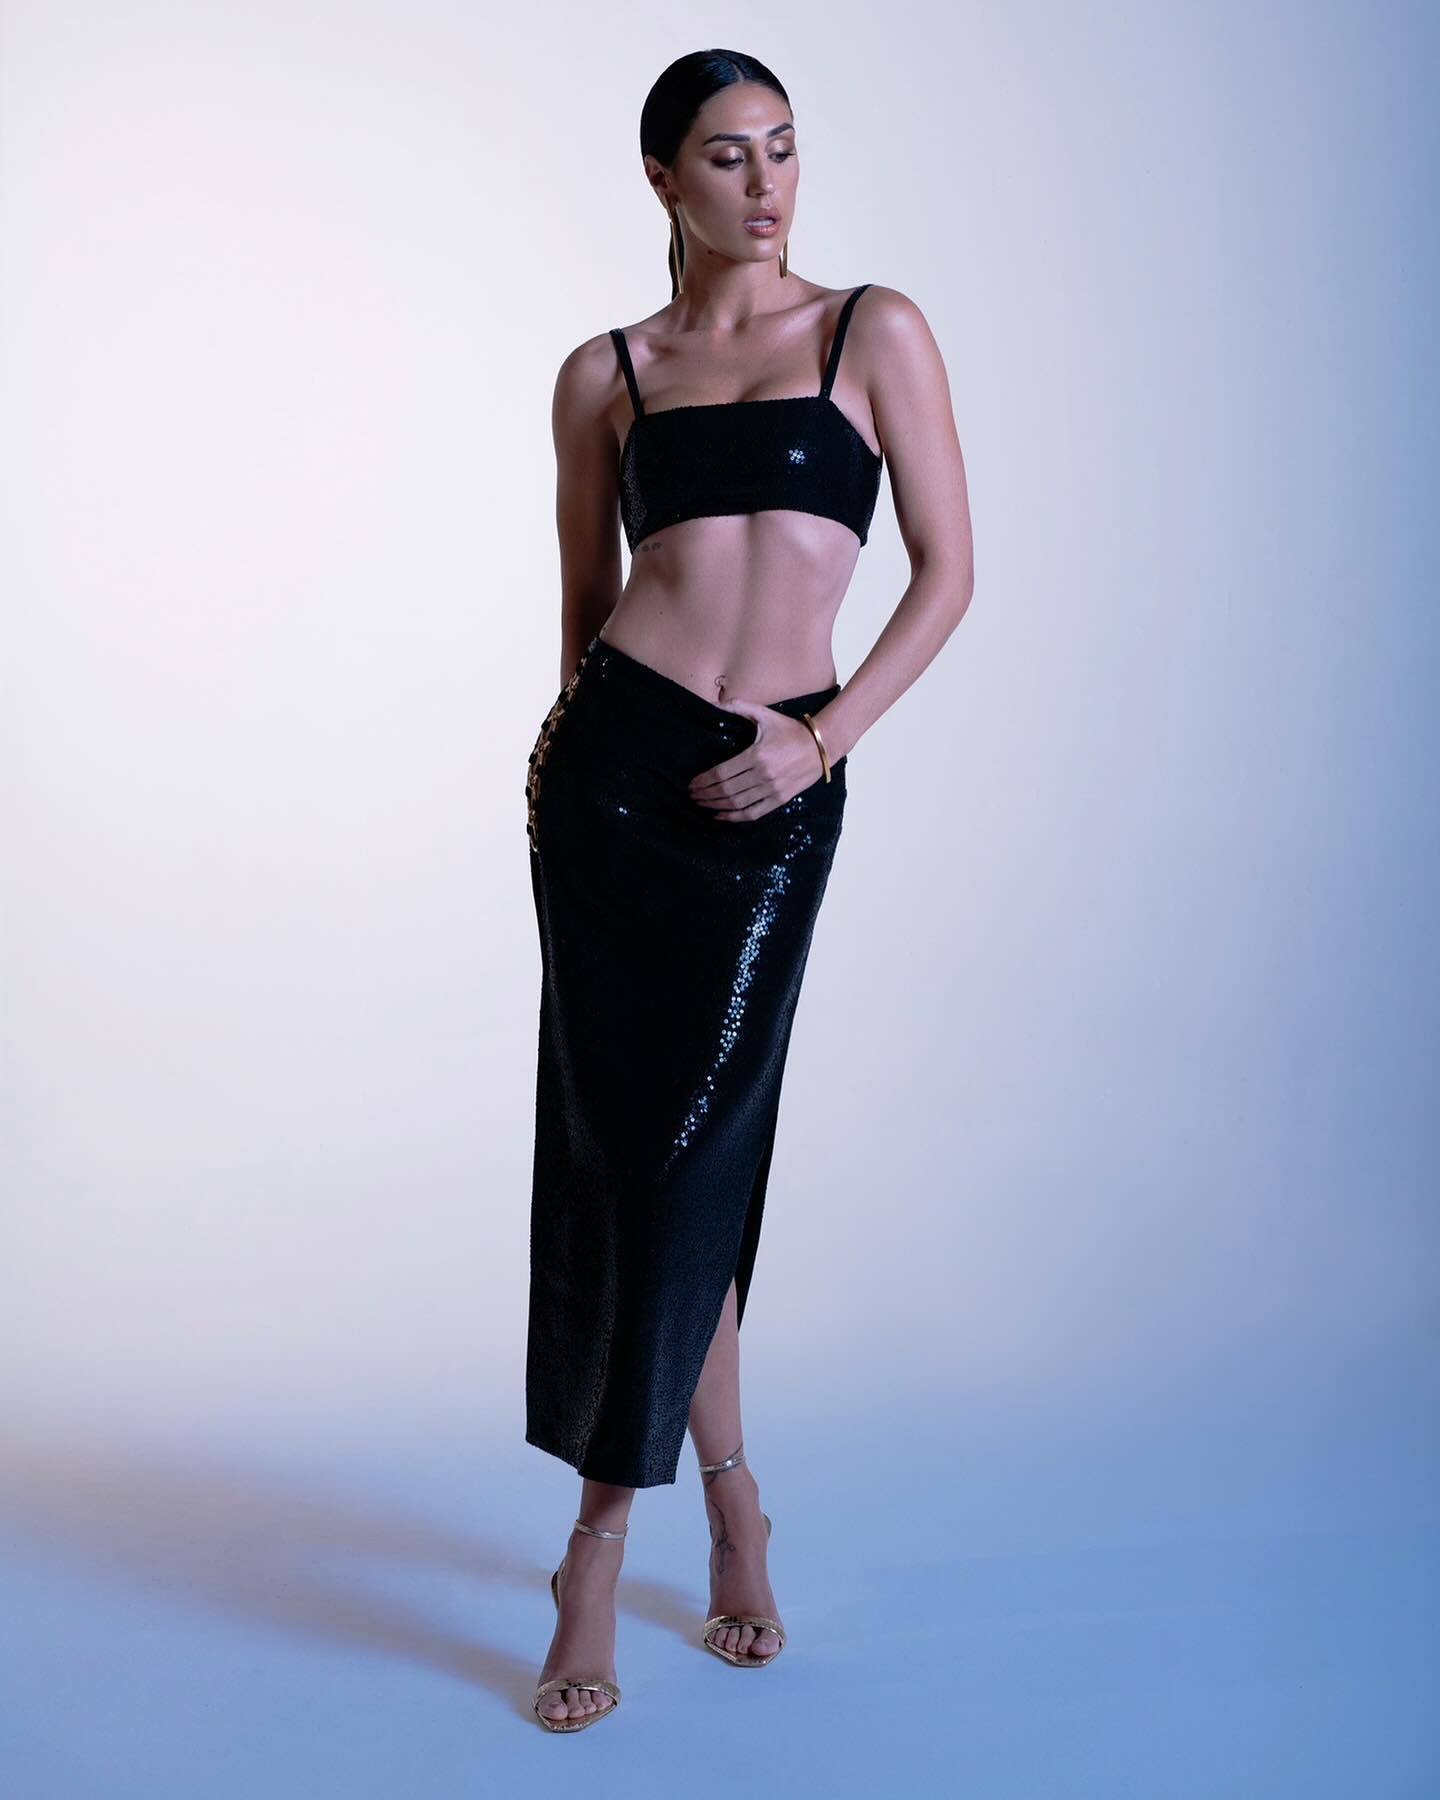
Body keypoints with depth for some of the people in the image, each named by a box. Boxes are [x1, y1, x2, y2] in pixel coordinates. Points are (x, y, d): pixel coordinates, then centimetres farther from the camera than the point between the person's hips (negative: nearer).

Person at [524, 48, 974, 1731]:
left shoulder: (874, 330, 6)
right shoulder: (605, 373, 11)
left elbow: (947, 567, 2)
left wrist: (825, 737, -8)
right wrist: (573, 738, 13)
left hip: (773, 792, -1)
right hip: (615, 768, 2)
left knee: (681, 1156, -1)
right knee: (621, 1140, 1)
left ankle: (603, 1534, 17)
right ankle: (728, 1496, 21)